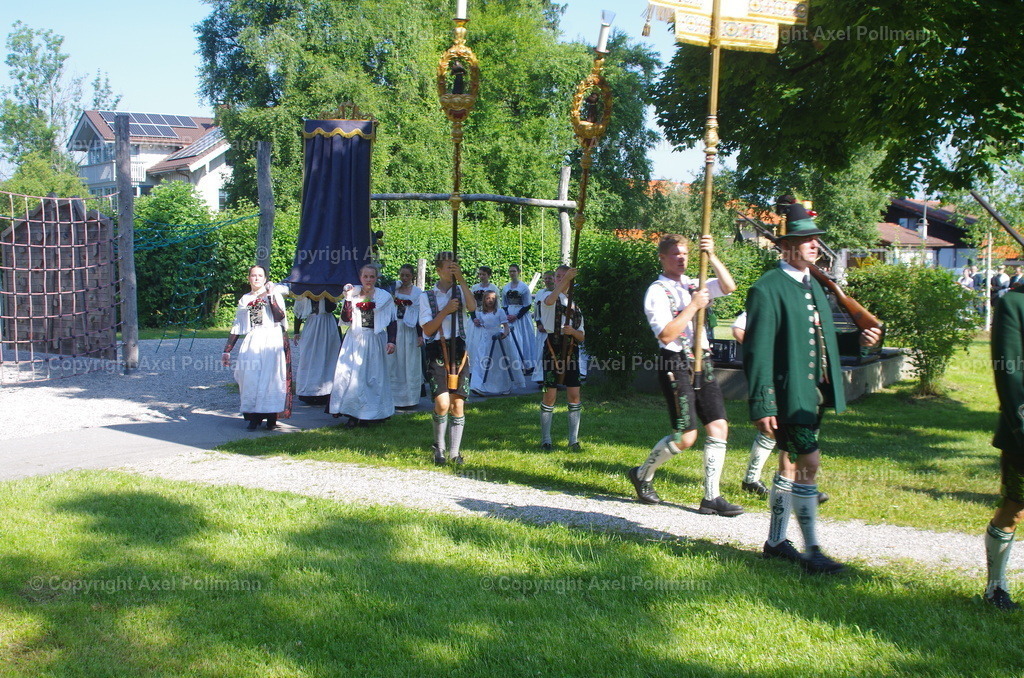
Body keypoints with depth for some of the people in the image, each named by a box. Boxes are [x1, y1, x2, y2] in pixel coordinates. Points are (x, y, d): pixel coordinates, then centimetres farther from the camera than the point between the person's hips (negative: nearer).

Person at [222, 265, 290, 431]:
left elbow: (279, 317, -10)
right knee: (250, 378, -6)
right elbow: (236, 327, 19)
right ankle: (254, 417, 1)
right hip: (251, 343, 3)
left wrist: (270, 296, -12)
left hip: (272, 342, -3)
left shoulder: (274, 294, 9)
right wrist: (227, 351, 15)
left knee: (271, 377, -9)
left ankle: (271, 418, -4)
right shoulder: (244, 299, 19)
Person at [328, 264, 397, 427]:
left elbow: (392, 322, 2)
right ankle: (353, 414, -1)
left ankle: (367, 414, 9)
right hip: (354, 341, 1)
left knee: (372, 376, 2)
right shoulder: (353, 294, 6)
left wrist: (391, 341, -8)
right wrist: (348, 299, -12)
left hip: (375, 341, -1)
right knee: (351, 375, -5)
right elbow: (346, 319, -3)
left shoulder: (384, 297, 2)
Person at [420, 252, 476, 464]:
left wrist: (461, 279, -15)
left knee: (458, 404, 1)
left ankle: (455, 451, 12)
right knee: (442, 404, -13)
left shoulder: (460, 292, 11)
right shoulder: (427, 296, 6)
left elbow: (472, 307, -12)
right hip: (437, 352, -2)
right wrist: (445, 311, -12)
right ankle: (438, 447, 8)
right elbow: (427, 330, -1)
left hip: (458, 350, 2)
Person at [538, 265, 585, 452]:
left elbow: (582, 337, 13)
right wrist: (565, 279, -33)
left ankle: (574, 440, 7)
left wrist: (573, 331, -10)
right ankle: (545, 440, 5)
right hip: (553, 350, -4)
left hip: (571, 351, 4)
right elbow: (549, 301, -25)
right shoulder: (550, 298, 4)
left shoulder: (575, 306, 18)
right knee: (550, 394, -5)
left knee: (574, 394, -1)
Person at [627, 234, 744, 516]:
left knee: (719, 427, -1)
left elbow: (728, 287, 1)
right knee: (685, 437, -8)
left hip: (702, 362, 7)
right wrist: (693, 306, -15)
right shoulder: (657, 292, -5)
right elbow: (666, 335, -15)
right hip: (676, 364, -7)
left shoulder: (693, 285, 16)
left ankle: (711, 497, 4)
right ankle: (642, 474, 15)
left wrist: (712, 256, -8)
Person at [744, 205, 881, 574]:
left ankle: (776, 541, 26)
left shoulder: (814, 284, 15)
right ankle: (812, 552, 0)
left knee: (791, 466, 15)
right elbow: (757, 352, -16)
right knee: (809, 464, -9)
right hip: (788, 394, -9)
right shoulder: (767, 290, -13)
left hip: (814, 392, 9)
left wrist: (859, 340, 2)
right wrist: (762, 406, -19)